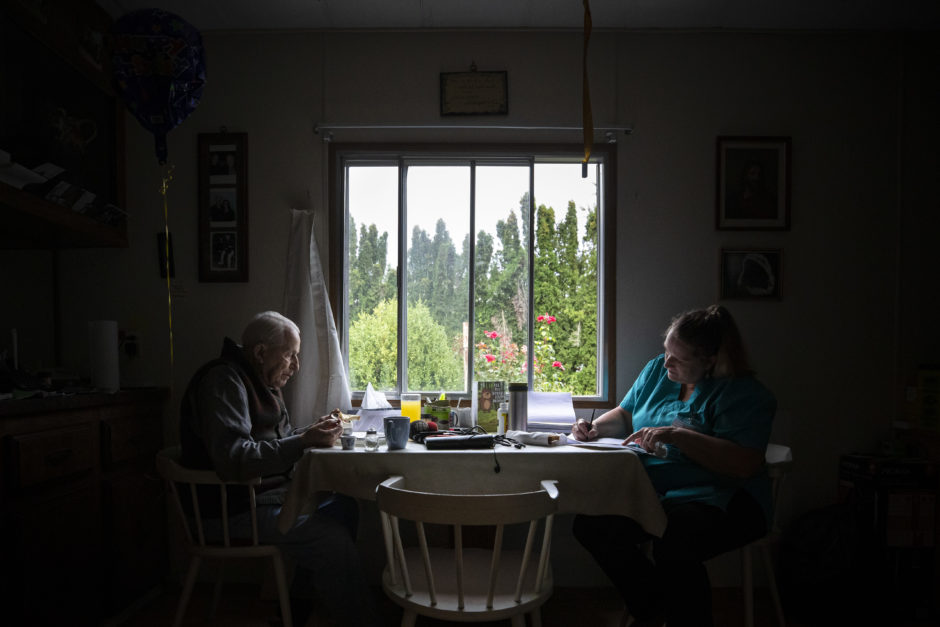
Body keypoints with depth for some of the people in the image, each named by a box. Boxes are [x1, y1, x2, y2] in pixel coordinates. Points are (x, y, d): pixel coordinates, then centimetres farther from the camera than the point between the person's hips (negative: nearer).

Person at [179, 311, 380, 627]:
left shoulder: (261, 380, 15)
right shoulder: (223, 380, -17)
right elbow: (233, 460, -28)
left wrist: (314, 431, 2)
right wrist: (304, 441, -24)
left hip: (266, 492, 10)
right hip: (236, 509, -10)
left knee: (343, 506, 0)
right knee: (332, 538, -22)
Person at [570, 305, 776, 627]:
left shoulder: (746, 394, -8)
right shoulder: (657, 369, 12)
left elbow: (745, 465, -20)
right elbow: (624, 415, 23)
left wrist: (677, 435, -24)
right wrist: (595, 426, 1)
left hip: (716, 497, -7)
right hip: (648, 489, 7)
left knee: (673, 543, -37)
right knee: (591, 523, -16)